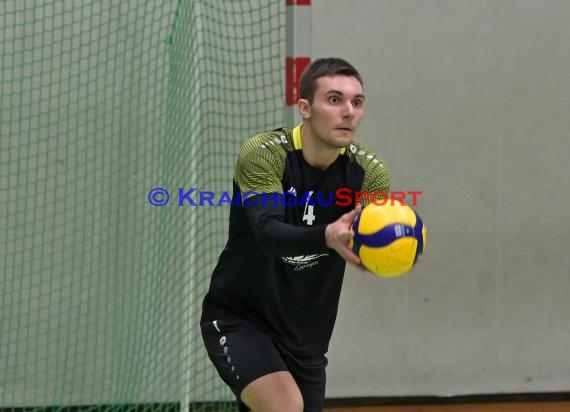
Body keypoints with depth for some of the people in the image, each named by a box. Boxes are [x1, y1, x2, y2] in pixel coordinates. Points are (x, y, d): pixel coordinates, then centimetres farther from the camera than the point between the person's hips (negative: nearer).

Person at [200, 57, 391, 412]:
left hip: (305, 336, 5)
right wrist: (327, 236, -54)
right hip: (236, 319, -5)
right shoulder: (263, 154, -19)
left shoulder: (369, 172, -6)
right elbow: (268, 233, -34)